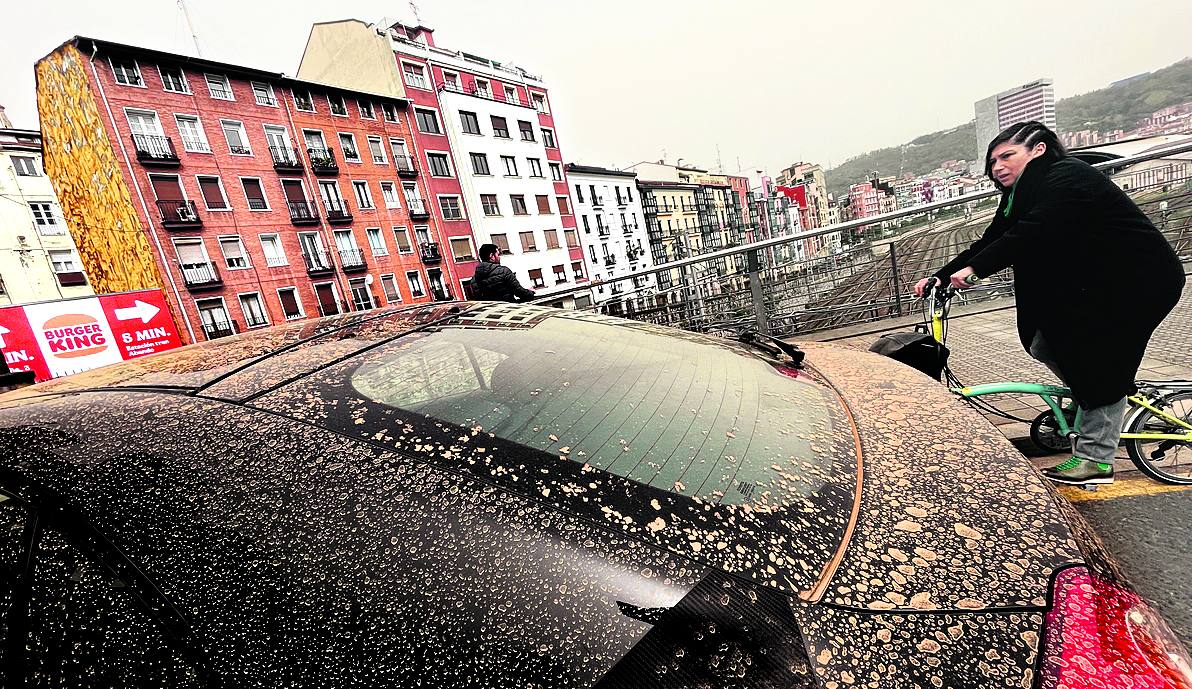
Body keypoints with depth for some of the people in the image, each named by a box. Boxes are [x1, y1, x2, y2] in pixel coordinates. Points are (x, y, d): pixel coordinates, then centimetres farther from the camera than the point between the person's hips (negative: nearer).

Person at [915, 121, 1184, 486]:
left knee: (1101, 363, -8)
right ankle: (1089, 400, 23)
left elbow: (1033, 233, -36)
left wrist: (975, 269, -41)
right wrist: (939, 276, -11)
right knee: (1043, 343, 0)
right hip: (1095, 279, 8)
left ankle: (1095, 459, 1)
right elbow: (990, 241, -1)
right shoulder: (1019, 195, 5)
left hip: (1140, 279, -8)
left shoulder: (1068, 176, -21)